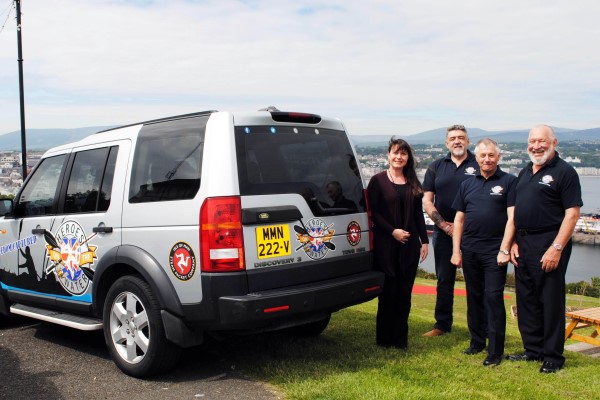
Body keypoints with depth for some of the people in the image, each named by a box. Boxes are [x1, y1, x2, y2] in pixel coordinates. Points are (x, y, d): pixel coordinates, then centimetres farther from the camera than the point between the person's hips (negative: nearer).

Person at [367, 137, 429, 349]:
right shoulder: (378, 180, -2)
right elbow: (373, 212, -6)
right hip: (386, 244, -4)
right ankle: (385, 338, 15)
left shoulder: (413, 183, 11)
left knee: (404, 292, 7)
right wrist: (392, 231, -14)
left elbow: (418, 214, 13)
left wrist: (424, 240, 8)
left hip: (409, 244, 4)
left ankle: (400, 338, 18)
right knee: (388, 292, 1)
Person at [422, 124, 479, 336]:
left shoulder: (479, 165, 0)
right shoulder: (436, 167, 10)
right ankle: (442, 324, 19)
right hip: (443, 231, 3)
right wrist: (444, 224, -4)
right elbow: (426, 201, 8)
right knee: (444, 279, 9)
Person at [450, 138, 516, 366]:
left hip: (495, 251, -5)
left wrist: (506, 248, -12)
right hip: (469, 251, 5)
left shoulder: (509, 182, 0)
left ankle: (495, 351, 3)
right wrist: (456, 250, 6)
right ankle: (477, 342, 27)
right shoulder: (467, 185, 13)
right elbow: (459, 219, 12)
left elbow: (512, 217, -5)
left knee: (493, 298, -4)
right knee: (474, 298, 13)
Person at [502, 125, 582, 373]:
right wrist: (512, 243, 9)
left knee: (551, 302, 0)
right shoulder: (524, 173, 15)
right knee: (526, 300, 14)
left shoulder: (564, 172, -8)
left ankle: (553, 357, 12)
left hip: (549, 244, -8)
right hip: (522, 244, 8)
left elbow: (572, 213, -14)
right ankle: (533, 350, 27)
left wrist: (557, 248, -20)